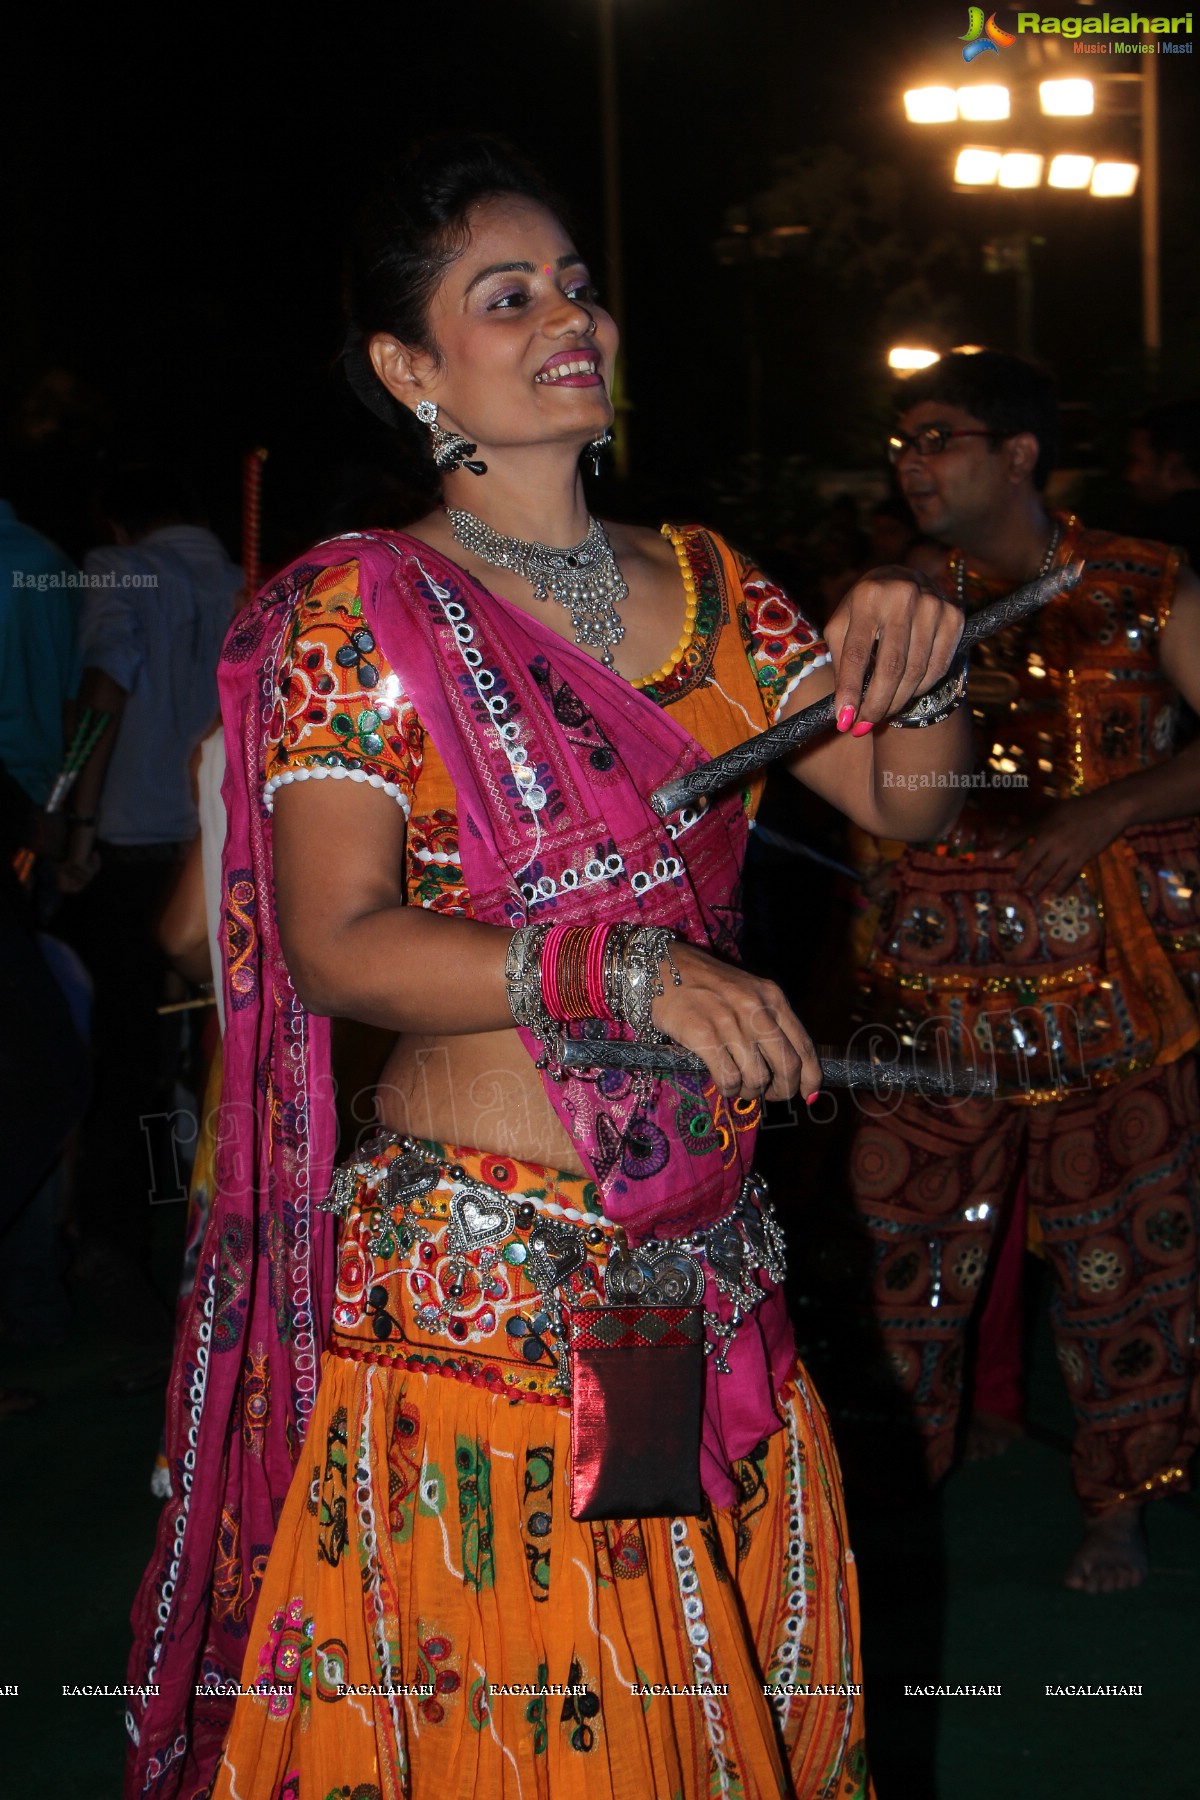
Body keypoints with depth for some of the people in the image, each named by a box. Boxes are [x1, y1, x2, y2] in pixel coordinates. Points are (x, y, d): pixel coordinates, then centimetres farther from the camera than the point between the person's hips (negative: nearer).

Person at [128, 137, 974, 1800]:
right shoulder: (362, 609, -6)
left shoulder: (704, 588, 10)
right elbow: (337, 947, -15)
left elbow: (904, 804, 8)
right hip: (481, 1274, -5)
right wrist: (634, 970, -28)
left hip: (711, 1271, 5)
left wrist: (916, 676, -15)